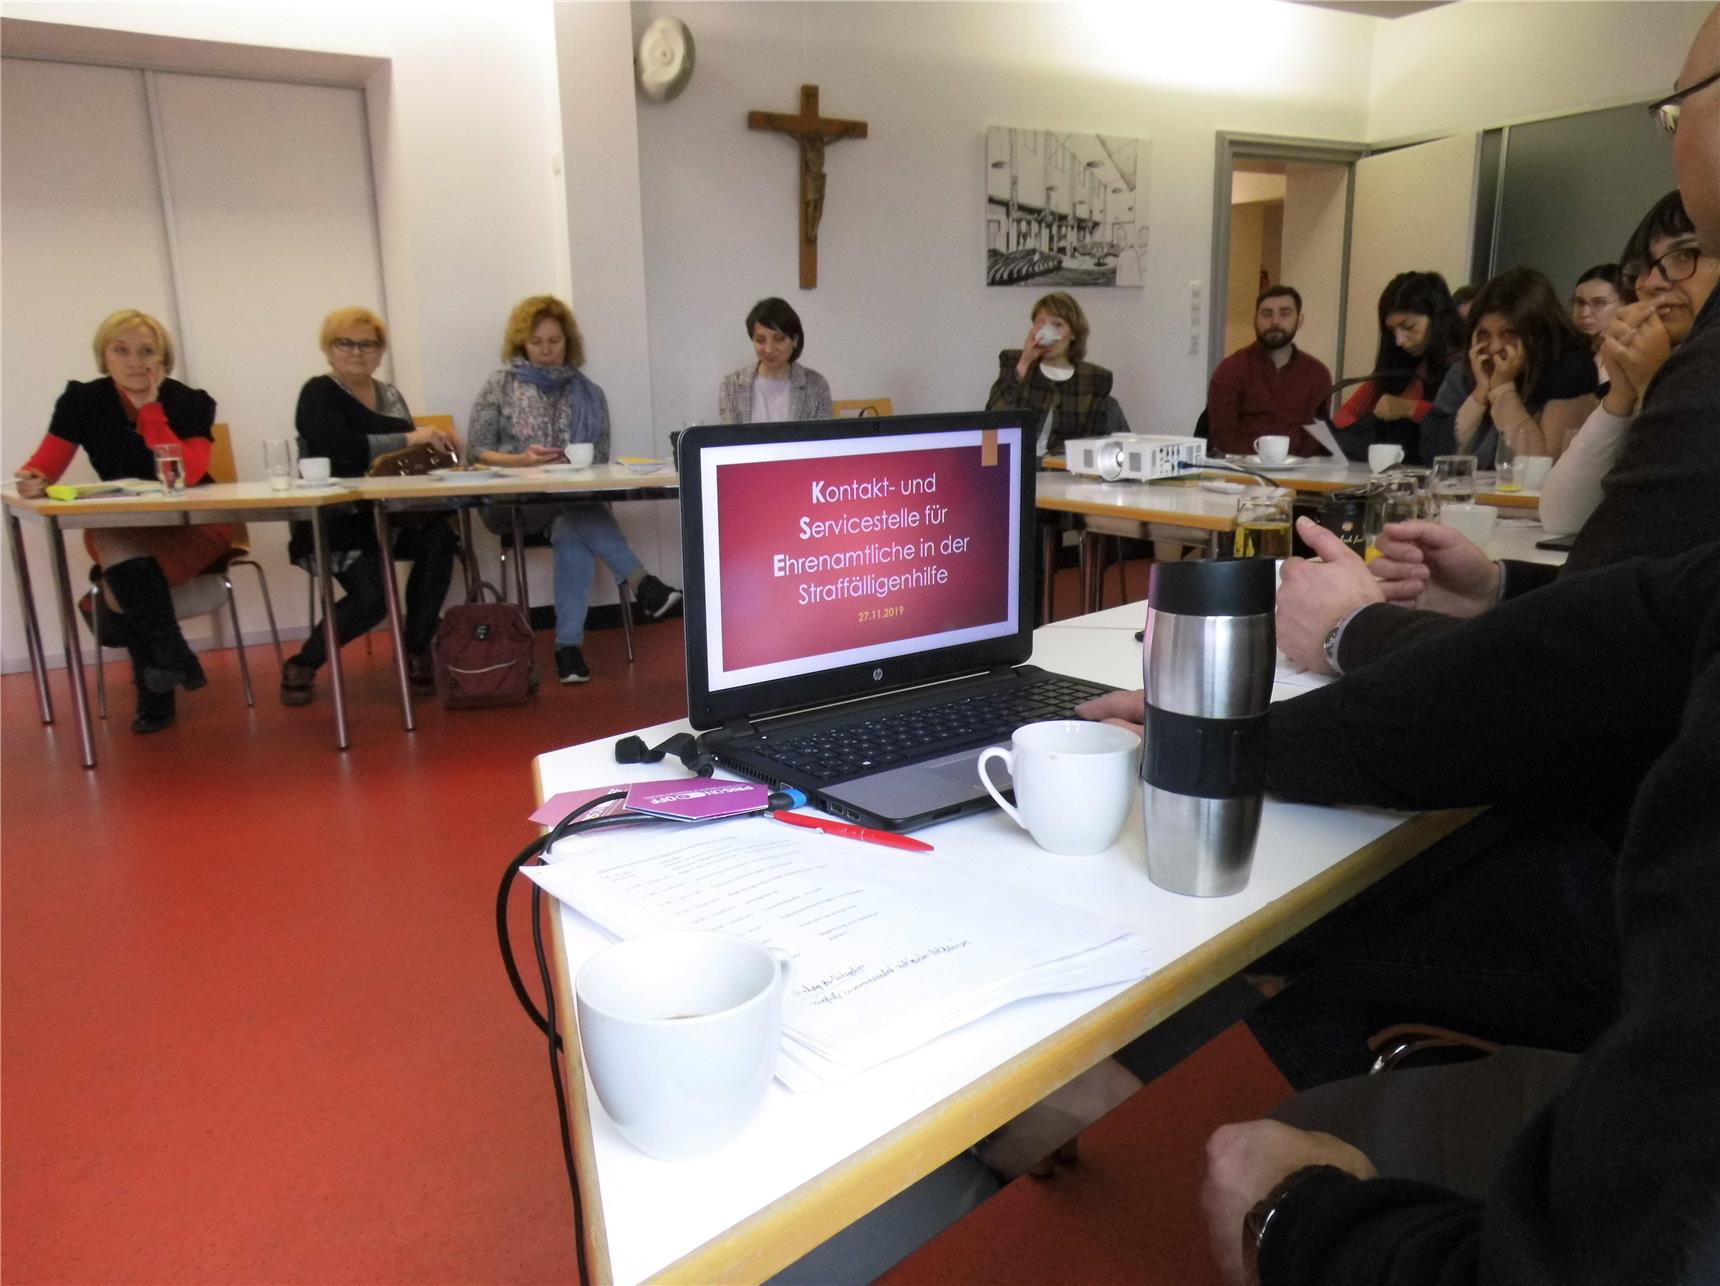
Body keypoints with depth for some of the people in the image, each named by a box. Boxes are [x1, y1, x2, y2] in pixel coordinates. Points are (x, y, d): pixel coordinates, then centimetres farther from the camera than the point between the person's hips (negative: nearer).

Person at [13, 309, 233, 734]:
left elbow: (187, 475, -22)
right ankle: (173, 659, -15)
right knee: (120, 556, -32)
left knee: (122, 583, -29)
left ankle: (155, 687, -12)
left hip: (191, 524, -3)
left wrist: (150, 408, -19)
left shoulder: (191, 403, -7)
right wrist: (31, 480, -33)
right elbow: (44, 465, -9)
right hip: (118, 528, 3)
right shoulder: (82, 400, -1)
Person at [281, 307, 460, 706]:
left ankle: (418, 654, -13)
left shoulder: (389, 394, 17)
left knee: (439, 535, -27)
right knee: (372, 597, -26)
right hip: (335, 521, -5)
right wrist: (410, 438, -21)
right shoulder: (319, 393, -3)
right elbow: (343, 449, -22)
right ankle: (302, 666, 3)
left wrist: (435, 444, -11)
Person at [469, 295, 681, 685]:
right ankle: (640, 583, -37)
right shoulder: (499, 386, 10)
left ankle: (569, 644, -35)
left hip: (574, 501, 1)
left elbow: (601, 458, 9)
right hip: (514, 501, -1)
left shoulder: (589, 394, 14)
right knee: (578, 512, -35)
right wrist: (520, 460, -14)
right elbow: (477, 451, 5)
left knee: (572, 532, -36)